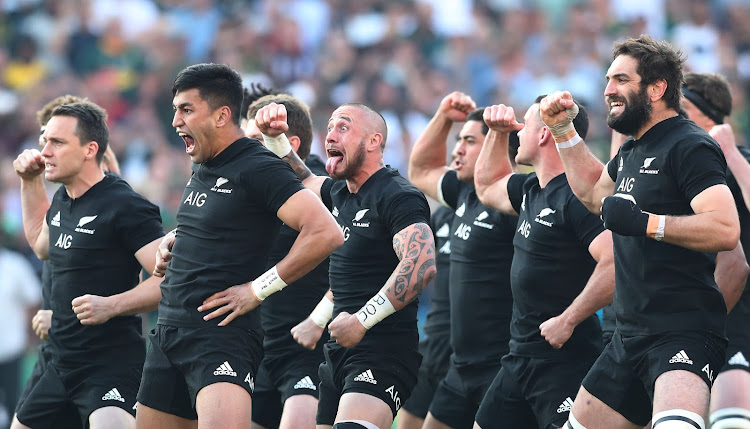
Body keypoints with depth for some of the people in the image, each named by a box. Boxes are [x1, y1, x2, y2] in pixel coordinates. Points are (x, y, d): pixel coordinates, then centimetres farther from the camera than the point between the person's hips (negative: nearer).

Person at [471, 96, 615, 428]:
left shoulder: (578, 196, -17)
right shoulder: (532, 190, 14)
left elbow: (615, 264, -28)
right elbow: (487, 187, 37)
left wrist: (567, 321, -23)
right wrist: (498, 132, 22)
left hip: (565, 360, -10)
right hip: (520, 358, 10)